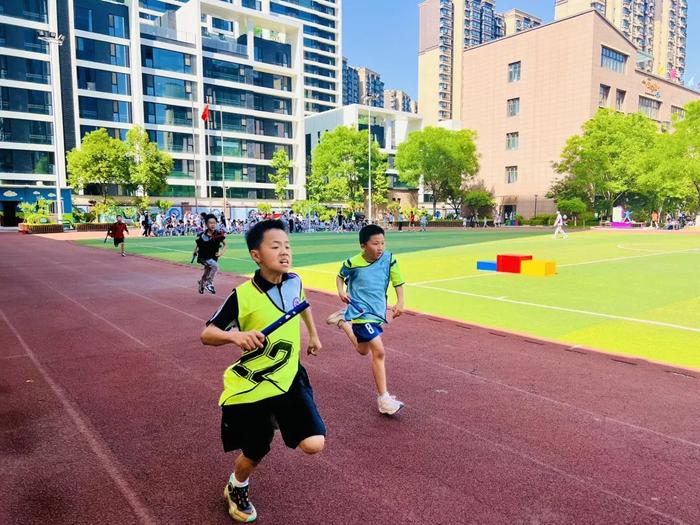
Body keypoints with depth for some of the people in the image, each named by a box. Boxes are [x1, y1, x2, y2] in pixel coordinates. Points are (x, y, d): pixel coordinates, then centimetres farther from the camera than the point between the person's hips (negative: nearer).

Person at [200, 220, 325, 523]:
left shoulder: (294, 282, -7)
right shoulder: (242, 296, -21)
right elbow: (207, 335, -15)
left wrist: (313, 334, 25)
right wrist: (235, 336, -35)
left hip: (289, 378, 4)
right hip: (250, 387, -3)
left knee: (314, 444, -9)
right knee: (254, 454, 11)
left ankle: (276, 421, 23)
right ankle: (237, 488, 47)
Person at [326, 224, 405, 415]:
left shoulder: (388, 259, -9)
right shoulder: (353, 263, -14)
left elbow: (397, 280, 1)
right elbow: (340, 276, 7)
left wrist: (400, 302, -12)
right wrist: (341, 291, -10)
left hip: (378, 311, 6)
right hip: (361, 312, -5)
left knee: (363, 351, 24)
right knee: (379, 352, -15)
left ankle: (343, 320, 46)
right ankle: (384, 399, -5)